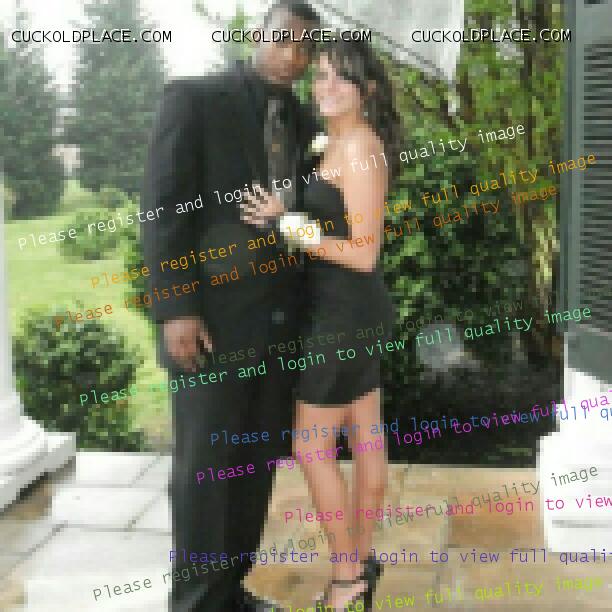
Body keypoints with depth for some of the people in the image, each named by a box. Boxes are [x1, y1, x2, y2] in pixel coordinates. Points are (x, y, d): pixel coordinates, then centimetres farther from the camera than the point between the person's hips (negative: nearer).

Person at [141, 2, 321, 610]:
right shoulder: (193, 98, -5)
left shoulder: (303, 121, 13)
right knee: (204, 464, 1)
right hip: (212, 316, -6)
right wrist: (176, 309, -18)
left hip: (280, 317, 6)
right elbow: (163, 207, -11)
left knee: (257, 462, 12)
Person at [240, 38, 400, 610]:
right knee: (365, 441, 15)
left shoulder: (359, 145, -18)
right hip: (359, 310, 10)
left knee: (312, 449, 1)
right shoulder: (344, 144, 11)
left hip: (345, 315, -10)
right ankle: (360, 563, 28)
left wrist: (286, 224, -21)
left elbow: (364, 253, -21)